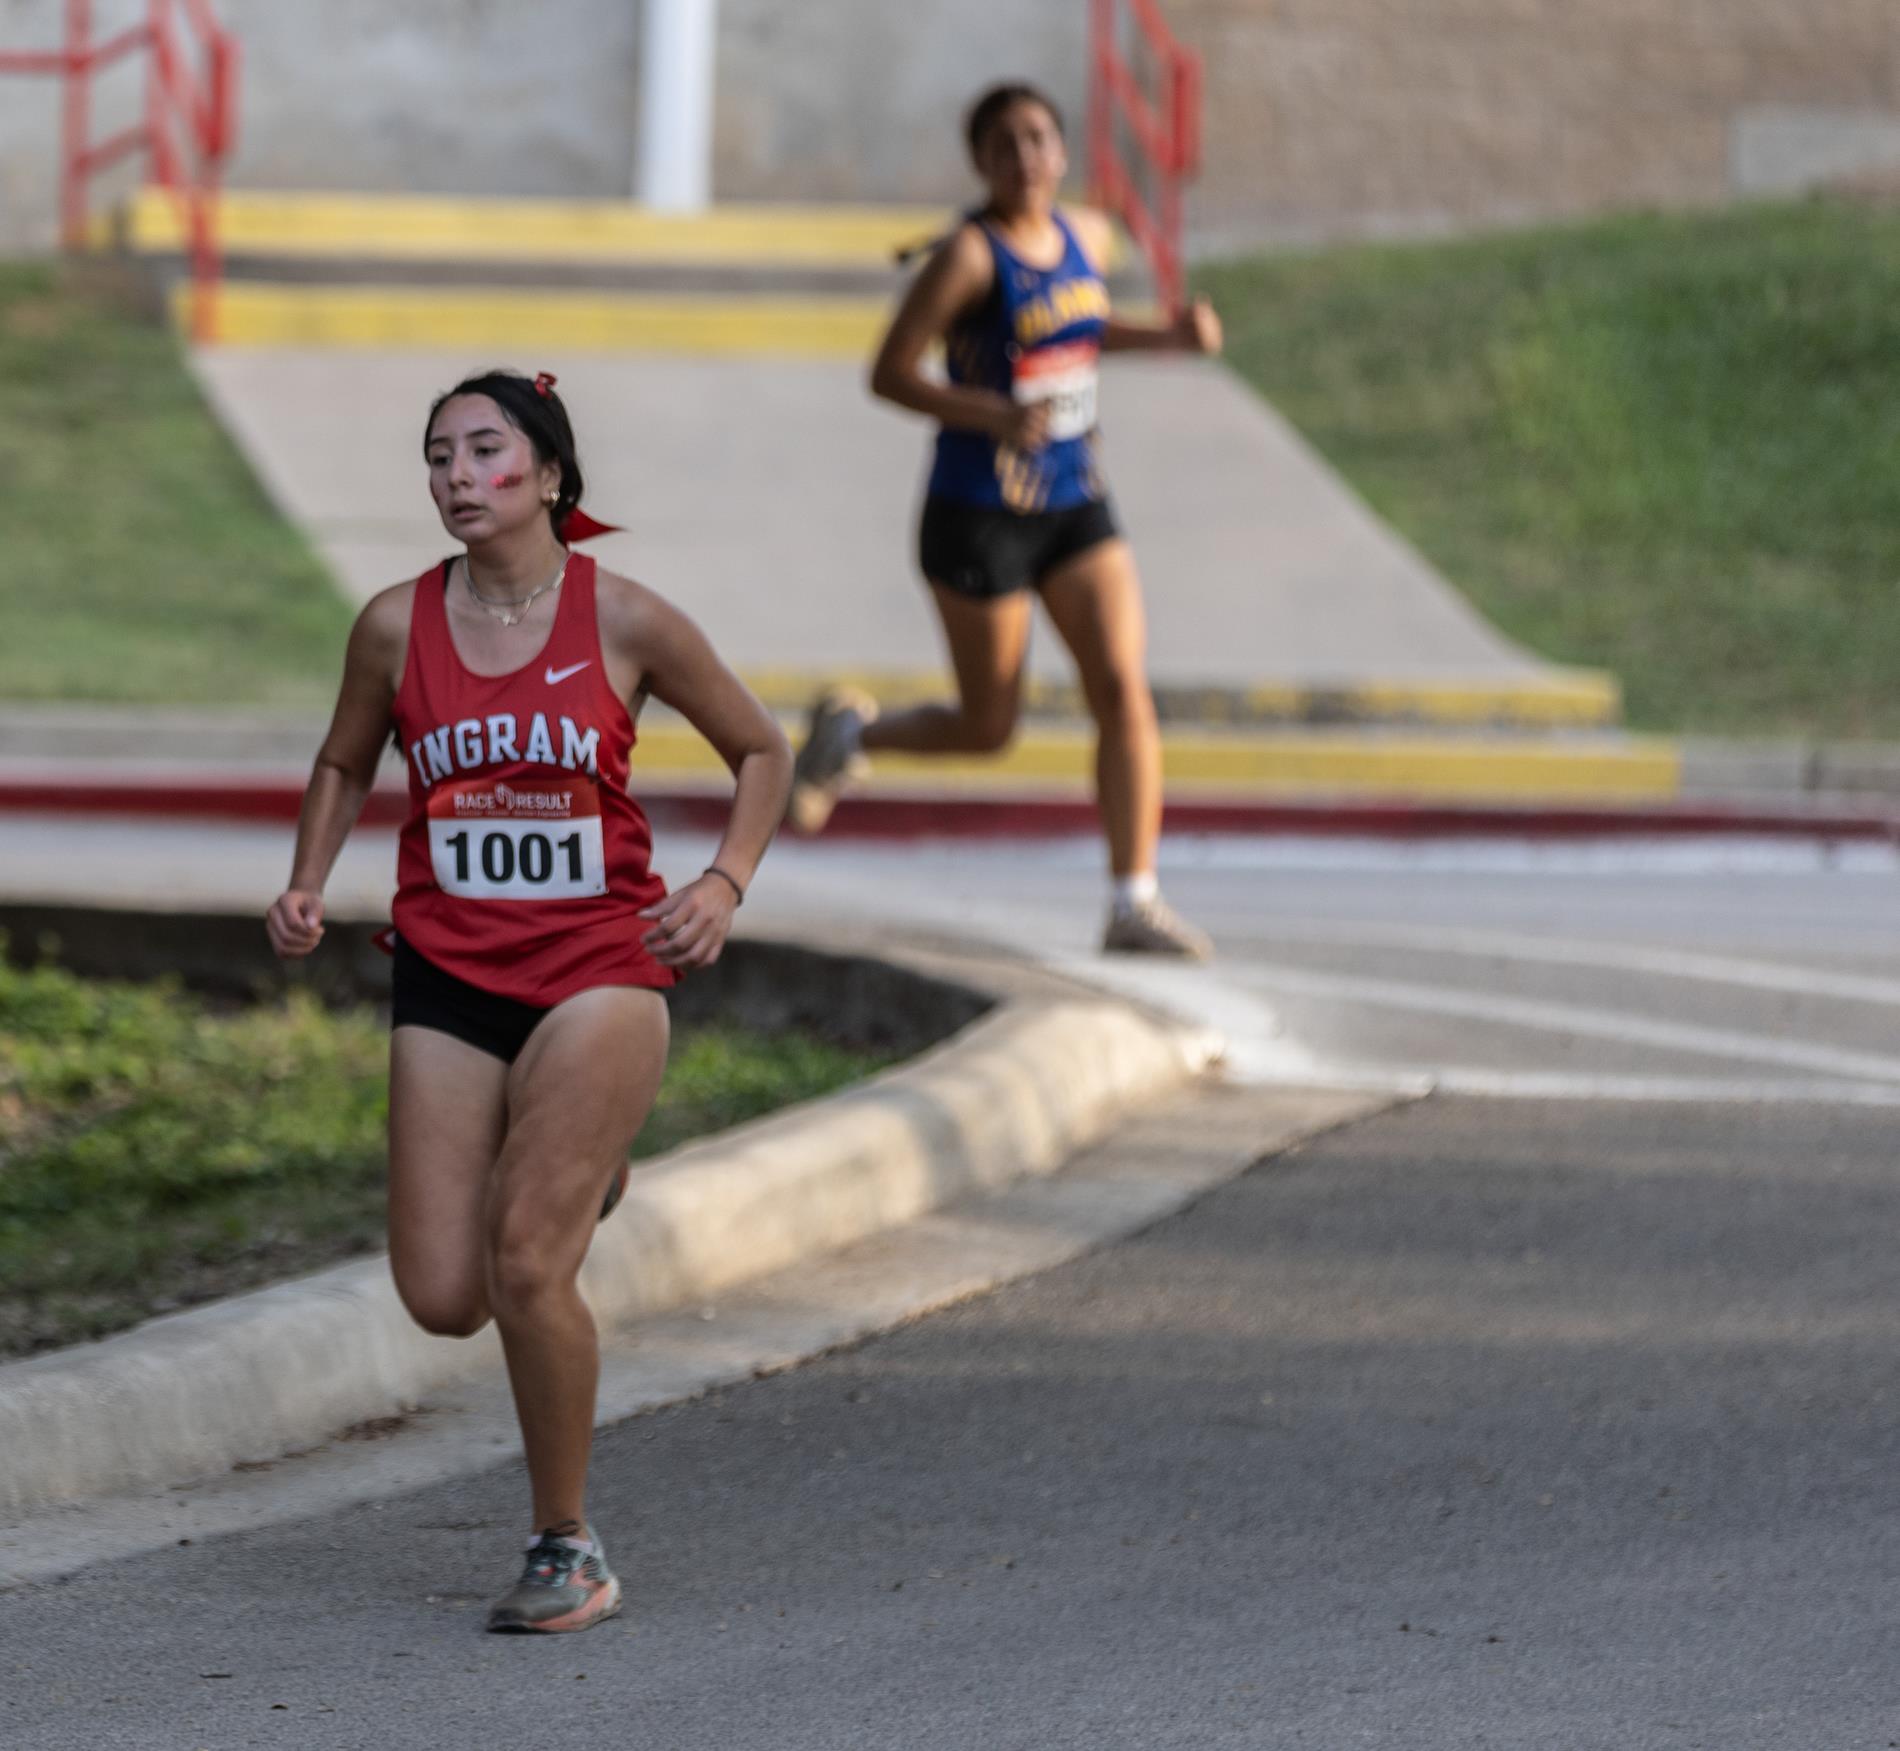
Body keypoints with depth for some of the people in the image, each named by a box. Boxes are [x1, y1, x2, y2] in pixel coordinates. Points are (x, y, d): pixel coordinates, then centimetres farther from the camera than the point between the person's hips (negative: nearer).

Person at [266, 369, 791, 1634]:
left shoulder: (626, 622, -5)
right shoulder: (398, 626, 1)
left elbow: (761, 750, 8)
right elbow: (345, 766, 19)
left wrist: (725, 885, -7)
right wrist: (307, 887, 2)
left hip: (601, 969, -3)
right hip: (449, 978, 3)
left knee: (526, 1264, -18)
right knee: (443, 1299, -2)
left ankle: (570, 1553, -1)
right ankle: (574, 1184, 36)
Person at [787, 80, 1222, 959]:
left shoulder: (1087, 236, 6)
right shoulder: (969, 255, -15)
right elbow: (889, 373, -14)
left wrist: (1168, 335, 8)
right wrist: (991, 416, -28)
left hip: (1076, 507, 6)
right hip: (979, 515, -6)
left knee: (1124, 690, -10)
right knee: (988, 727, 4)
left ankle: (1133, 903, -9)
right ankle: (851, 729, 35)